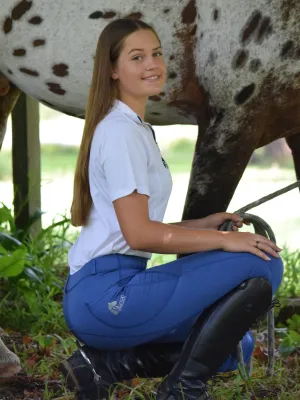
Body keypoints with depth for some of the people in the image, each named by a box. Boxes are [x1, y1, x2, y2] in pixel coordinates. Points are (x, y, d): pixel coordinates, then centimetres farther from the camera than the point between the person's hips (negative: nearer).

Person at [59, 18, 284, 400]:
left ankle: (104, 363, 10)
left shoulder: (136, 128, 20)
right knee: (261, 266, -16)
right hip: (106, 293, -10)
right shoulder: (122, 132, -11)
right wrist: (223, 240, -13)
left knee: (238, 347, 17)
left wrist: (202, 225, 11)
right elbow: (138, 234, -18)